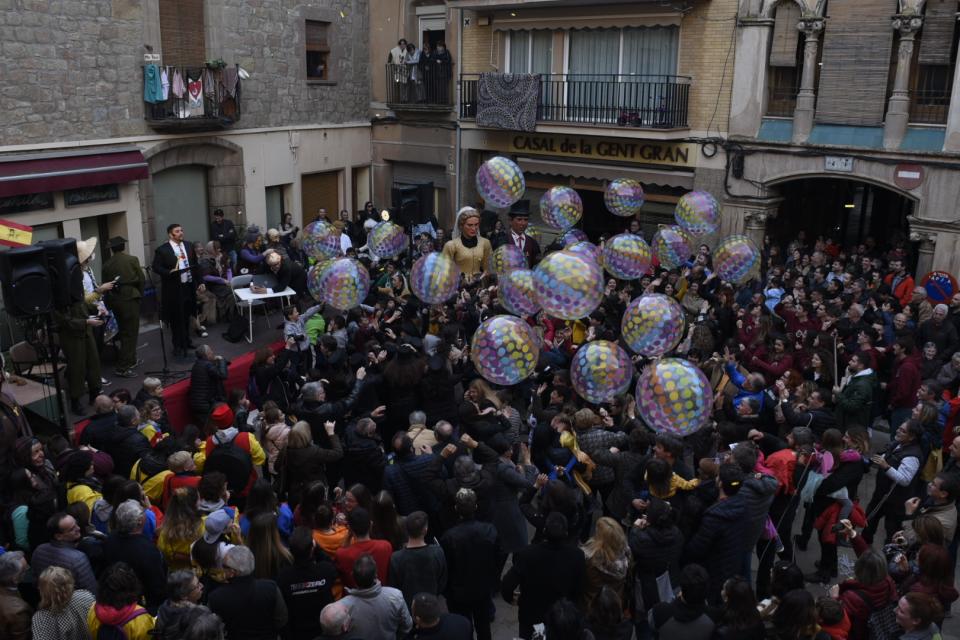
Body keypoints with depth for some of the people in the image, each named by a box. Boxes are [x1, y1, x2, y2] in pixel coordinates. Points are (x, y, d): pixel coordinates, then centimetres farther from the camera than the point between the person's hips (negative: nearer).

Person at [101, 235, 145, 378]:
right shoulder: (132, 260, -6)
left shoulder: (107, 264, 2)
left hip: (113, 300, 5)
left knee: (124, 332, 18)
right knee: (130, 333, -2)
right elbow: (141, 279, -3)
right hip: (130, 298, -5)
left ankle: (131, 361, 30)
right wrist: (140, 294, 14)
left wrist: (109, 302, 16)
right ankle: (123, 367, -7)